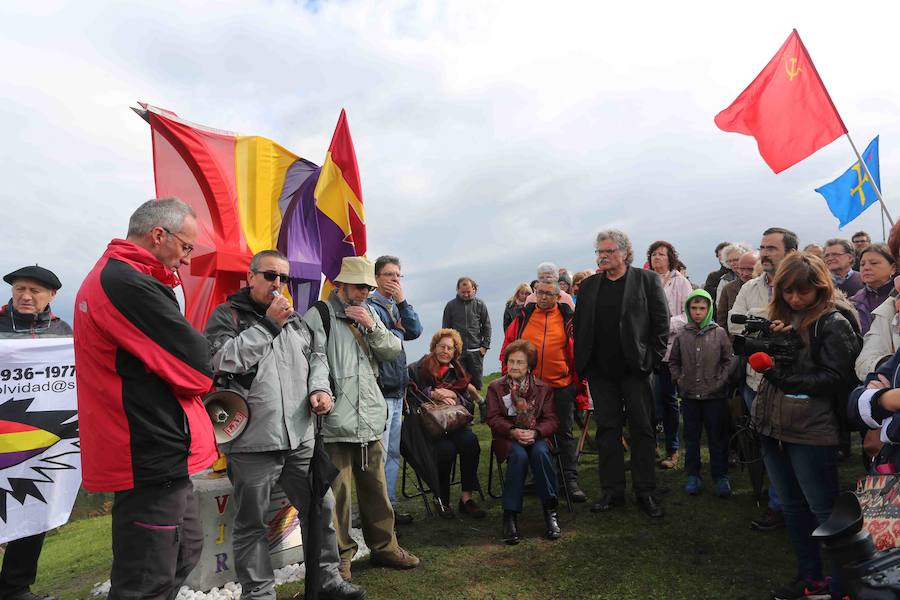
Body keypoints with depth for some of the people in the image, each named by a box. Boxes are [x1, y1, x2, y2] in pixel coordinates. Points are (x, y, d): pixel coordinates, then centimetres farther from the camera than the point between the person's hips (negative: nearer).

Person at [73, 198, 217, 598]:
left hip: (153, 453, 11)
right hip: (151, 456, -11)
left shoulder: (108, 276, 15)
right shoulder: (129, 283, -21)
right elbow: (200, 367, -20)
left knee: (185, 550, 23)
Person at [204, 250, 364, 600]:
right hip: (252, 441, -5)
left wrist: (320, 388, 0)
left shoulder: (293, 319, 16)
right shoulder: (227, 315, -1)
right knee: (252, 525, 8)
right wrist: (268, 324, -14)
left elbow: (315, 356, 19)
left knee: (321, 506, 14)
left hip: (299, 437, 6)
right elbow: (223, 360, -16)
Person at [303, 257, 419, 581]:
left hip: (371, 418, 6)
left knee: (376, 487, 16)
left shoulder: (369, 313, 15)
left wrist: (373, 327, -4)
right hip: (335, 421, -6)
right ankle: (340, 555, 21)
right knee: (337, 491, 3)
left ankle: (384, 545, 32)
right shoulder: (319, 315, -6)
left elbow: (393, 351, 9)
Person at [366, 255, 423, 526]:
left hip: (397, 391, 9)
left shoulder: (396, 306, 17)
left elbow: (415, 331, 1)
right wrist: (398, 331, -8)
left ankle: (389, 504, 26)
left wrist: (402, 301, -5)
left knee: (393, 453, 15)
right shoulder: (370, 306, -9)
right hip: (380, 391, -9)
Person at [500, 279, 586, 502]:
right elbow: (509, 346, 6)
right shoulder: (524, 316, 3)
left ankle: (570, 479, 16)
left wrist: (578, 383, 1)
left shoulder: (568, 318, 0)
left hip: (561, 387, -1)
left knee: (565, 433, 7)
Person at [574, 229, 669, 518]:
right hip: (600, 370, 3)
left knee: (642, 429, 4)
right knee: (607, 429, 8)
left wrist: (652, 359, -7)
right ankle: (611, 491, 18)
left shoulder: (647, 279, 1)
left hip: (634, 367, -3)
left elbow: (661, 322, -2)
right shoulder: (588, 285, 10)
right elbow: (579, 326, 9)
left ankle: (645, 492, 17)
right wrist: (580, 364, 3)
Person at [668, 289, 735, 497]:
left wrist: (721, 381, -6)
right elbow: (673, 361, 12)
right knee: (691, 437, 11)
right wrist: (679, 379, 2)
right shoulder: (681, 335, 2)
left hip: (715, 395, -2)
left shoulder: (719, 333, -3)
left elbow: (729, 360, 2)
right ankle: (692, 475, 23)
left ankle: (720, 476, 19)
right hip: (689, 395, 2)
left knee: (718, 437, 7)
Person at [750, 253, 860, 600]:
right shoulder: (780, 317, 12)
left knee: (824, 509, 4)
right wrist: (774, 340, -6)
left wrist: (783, 376, -20)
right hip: (772, 427, 7)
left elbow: (835, 378, -13)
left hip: (811, 431, -7)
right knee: (792, 506, 16)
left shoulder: (833, 324, -7)